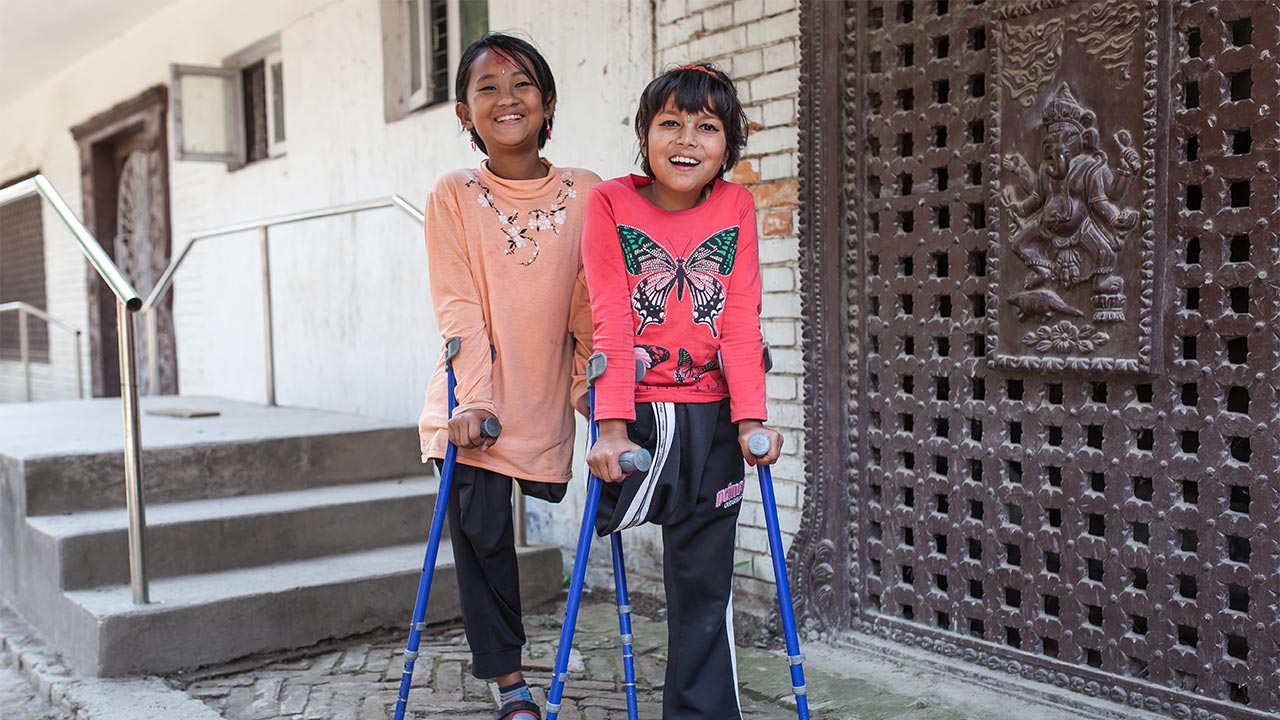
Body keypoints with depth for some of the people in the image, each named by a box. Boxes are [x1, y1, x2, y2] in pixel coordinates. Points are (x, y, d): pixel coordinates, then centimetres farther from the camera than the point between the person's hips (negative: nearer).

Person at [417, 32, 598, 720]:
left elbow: (590, 304, 3)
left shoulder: (586, 194, -2)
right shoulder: (453, 195, -5)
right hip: (475, 403, -1)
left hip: (547, 399, 1)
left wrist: (593, 384, 3)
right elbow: (459, 308, -10)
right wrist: (476, 400, -17)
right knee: (480, 533, -1)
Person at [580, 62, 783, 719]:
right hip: (639, 406, -1)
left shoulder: (735, 207, 0)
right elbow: (611, 324, -13)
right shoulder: (611, 203, -7)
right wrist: (612, 429, -20)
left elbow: (741, 321, -5)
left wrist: (751, 420, -13)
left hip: (711, 412, 2)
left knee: (704, 581, 7)